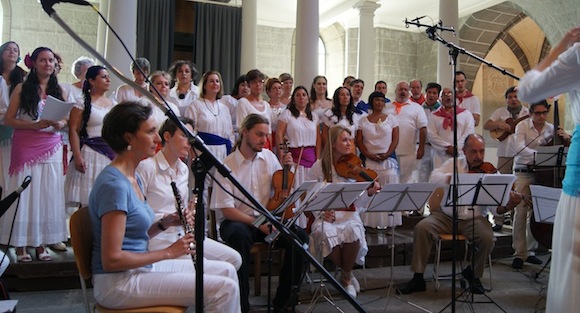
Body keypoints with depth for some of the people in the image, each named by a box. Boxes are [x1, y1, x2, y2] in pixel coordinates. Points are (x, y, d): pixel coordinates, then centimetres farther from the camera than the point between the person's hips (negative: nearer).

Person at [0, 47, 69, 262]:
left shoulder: (58, 90, 11)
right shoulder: (22, 89, 2)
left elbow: (66, 119, 15)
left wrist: (60, 124, -8)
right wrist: (34, 125, -15)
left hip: (51, 146, 3)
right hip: (26, 146, -3)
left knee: (47, 193, 2)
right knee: (25, 193, -2)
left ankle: (41, 243, 11)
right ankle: (21, 245, 7)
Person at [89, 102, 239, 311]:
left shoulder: (133, 178, 9)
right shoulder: (113, 184, -20)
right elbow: (111, 259, -23)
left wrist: (164, 223, 0)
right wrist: (168, 252, -16)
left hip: (141, 268, 9)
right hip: (118, 282, -9)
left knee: (226, 271, 8)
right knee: (224, 289, -17)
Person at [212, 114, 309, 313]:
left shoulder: (268, 156, 6)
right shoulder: (227, 166, -10)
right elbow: (226, 210, -14)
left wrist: (287, 168, -2)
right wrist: (256, 223, -24)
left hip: (266, 219, 5)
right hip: (236, 221, -4)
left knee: (300, 236, -21)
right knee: (240, 235, -40)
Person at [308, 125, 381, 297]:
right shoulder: (320, 166, 1)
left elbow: (359, 203, -1)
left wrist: (369, 192, -21)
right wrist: (321, 211, -14)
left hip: (349, 215, 1)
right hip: (325, 216, -1)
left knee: (353, 231, -34)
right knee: (324, 233, -34)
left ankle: (346, 276, -5)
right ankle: (348, 274, -5)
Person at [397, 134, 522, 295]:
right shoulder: (454, 164, 4)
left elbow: (497, 206, -7)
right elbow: (434, 177, -15)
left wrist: (510, 204, -30)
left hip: (474, 219, 0)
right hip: (446, 215, 0)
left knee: (488, 239, -28)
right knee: (421, 228, -24)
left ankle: (473, 274, 4)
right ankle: (418, 278, -11)